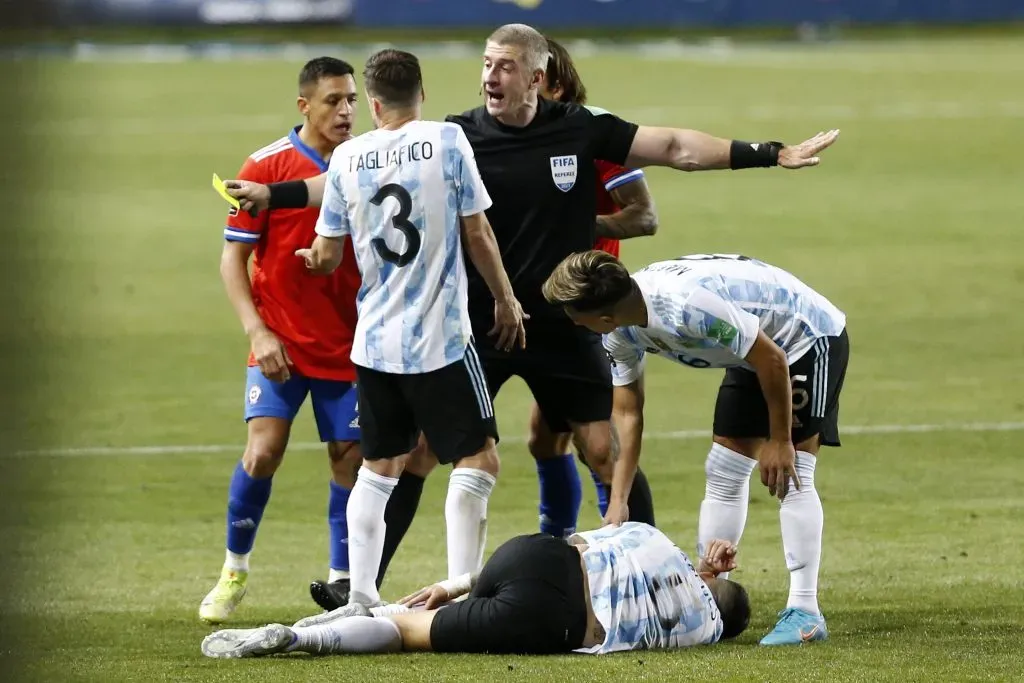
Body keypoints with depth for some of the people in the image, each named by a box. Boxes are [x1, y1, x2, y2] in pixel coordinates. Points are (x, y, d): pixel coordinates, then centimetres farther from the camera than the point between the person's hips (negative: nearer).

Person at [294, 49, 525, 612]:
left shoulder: (346, 158, 2)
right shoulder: (446, 141, -6)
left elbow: (327, 256, 7)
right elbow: (477, 234, -3)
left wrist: (310, 257, 31)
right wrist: (505, 299, 11)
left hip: (374, 342, 4)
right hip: (440, 337, -4)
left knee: (378, 469, 16)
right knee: (478, 460, 4)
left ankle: (359, 595, 13)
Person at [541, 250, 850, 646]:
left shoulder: (688, 305, -38)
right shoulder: (621, 333, -11)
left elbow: (772, 360, -30)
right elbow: (628, 413, 0)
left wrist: (779, 441, -20)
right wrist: (617, 502, -6)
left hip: (810, 337, -9)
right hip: (757, 347, 9)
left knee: (789, 475, -16)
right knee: (722, 472, 6)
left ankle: (805, 614, -14)